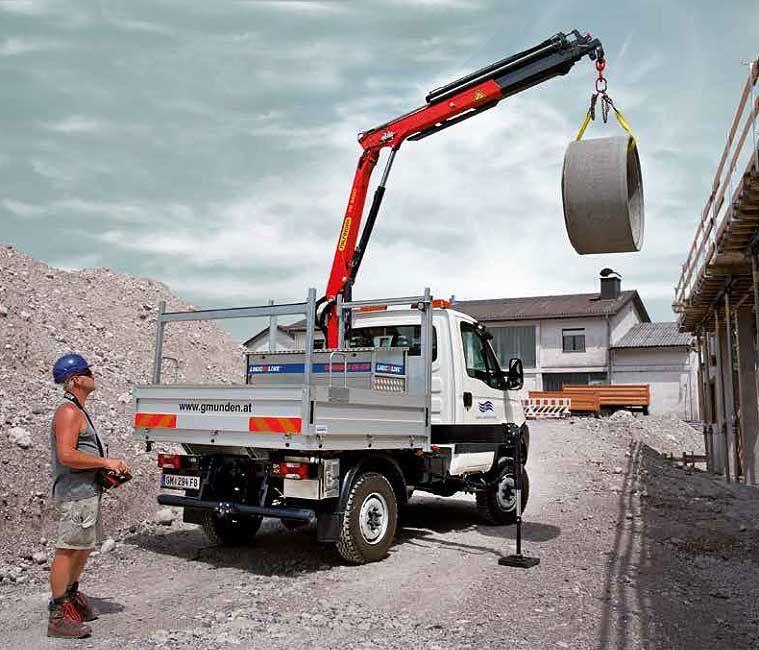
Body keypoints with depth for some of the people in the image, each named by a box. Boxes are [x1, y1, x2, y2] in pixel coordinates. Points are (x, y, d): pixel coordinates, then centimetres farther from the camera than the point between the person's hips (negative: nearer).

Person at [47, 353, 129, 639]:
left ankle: (71, 596, 36)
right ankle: (58, 617, 1)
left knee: (84, 547, 21)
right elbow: (66, 455, -26)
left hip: (87, 490, 11)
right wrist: (106, 462, -20)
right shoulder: (68, 412, -16)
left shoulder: (78, 410, 18)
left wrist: (110, 464, 13)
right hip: (75, 492, -11)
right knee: (67, 550, -5)